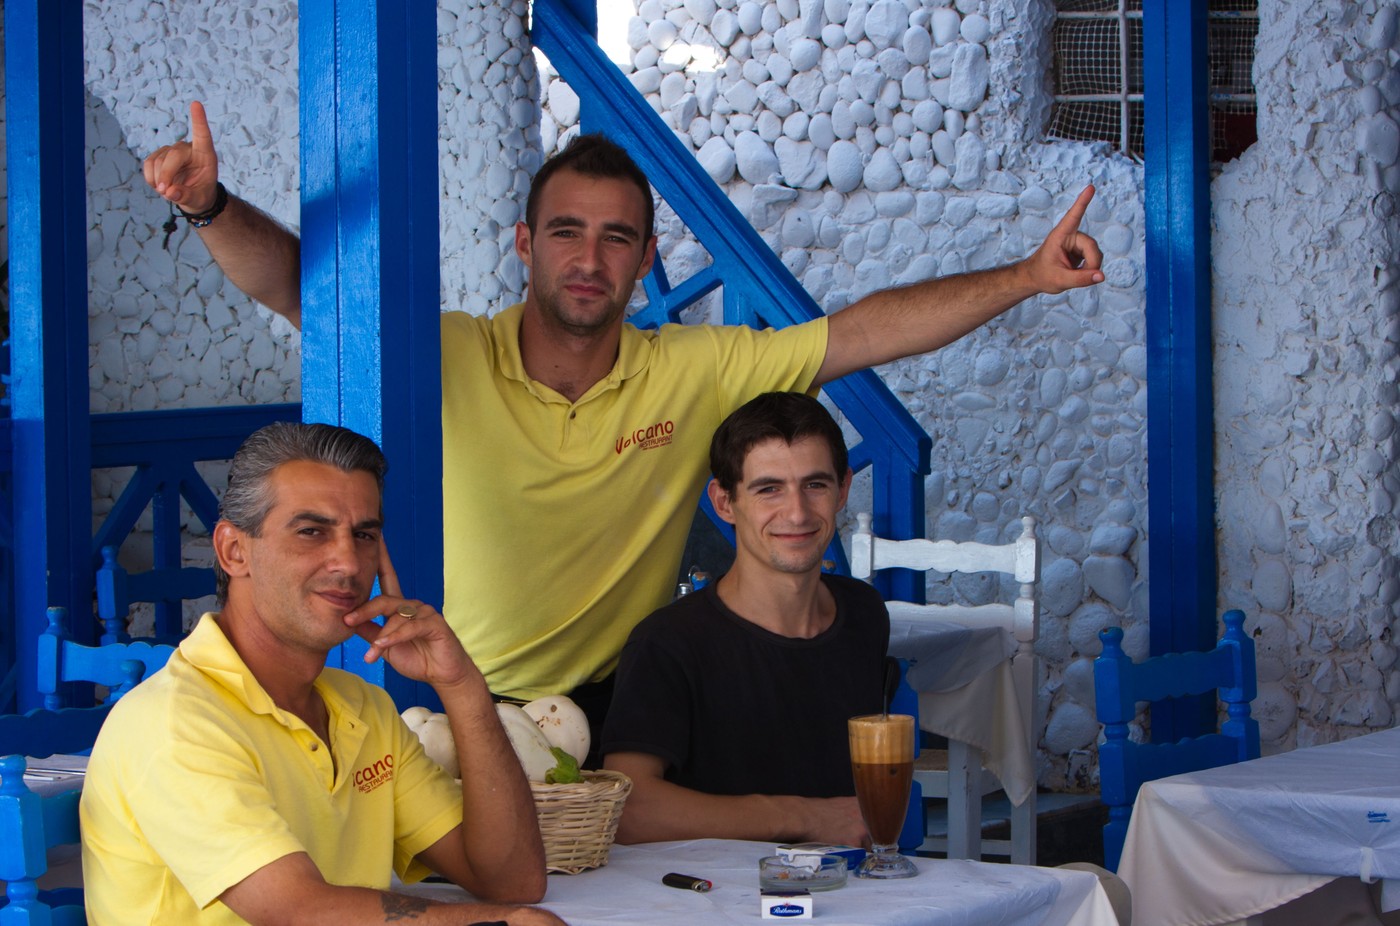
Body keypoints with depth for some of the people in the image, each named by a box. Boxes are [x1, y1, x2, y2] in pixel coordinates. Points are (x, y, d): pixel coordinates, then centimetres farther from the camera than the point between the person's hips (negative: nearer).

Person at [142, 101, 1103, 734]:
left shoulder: (697, 372, -1)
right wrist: (212, 205, -34)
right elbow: (292, 280, -15)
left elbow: (866, 332, -3)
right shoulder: (447, 358, -7)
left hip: (621, 715, 2)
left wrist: (1027, 277, -8)